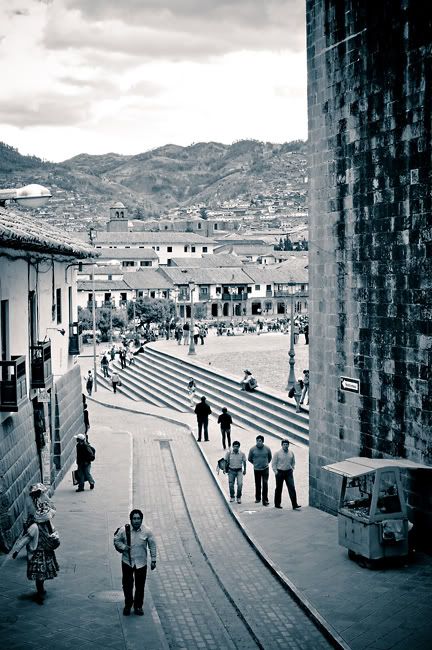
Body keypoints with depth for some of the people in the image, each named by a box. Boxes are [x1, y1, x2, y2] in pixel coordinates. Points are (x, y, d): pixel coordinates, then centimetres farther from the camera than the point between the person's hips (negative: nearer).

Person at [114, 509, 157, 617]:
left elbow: (152, 546, 0)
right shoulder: (124, 530, -13)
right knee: (127, 585, 9)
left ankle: (138, 606, 28)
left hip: (141, 563, 0)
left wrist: (153, 560, 2)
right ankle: (128, 606, 29)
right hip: (127, 562, 0)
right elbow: (116, 540, 3)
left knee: (140, 586, 10)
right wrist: (123, 547, -15)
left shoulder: (147, 531, -11)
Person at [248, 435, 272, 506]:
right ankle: (257, 498, 29)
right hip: (256, 470, 1)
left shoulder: (267, 449, -6)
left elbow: (270, 457, 13)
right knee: (258, 484, 12)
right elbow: (249, 458, 8)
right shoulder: (252, 449, -8)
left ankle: (265, 500, -6)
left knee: (265, 484, -9)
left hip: (265, 469, -1)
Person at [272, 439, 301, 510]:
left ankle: (294, 505, -9)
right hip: (280, 472, -2)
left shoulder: (291, 453, 4)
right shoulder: (277, 453, -7)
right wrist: (275, 471, -9)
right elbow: (273, 463, -2)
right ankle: (277, 504, 21)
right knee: (279, 488, 8)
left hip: (289, 472, 2)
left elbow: (293, 462, 19)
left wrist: (292, 469, 8)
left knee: (292, 488, -7)